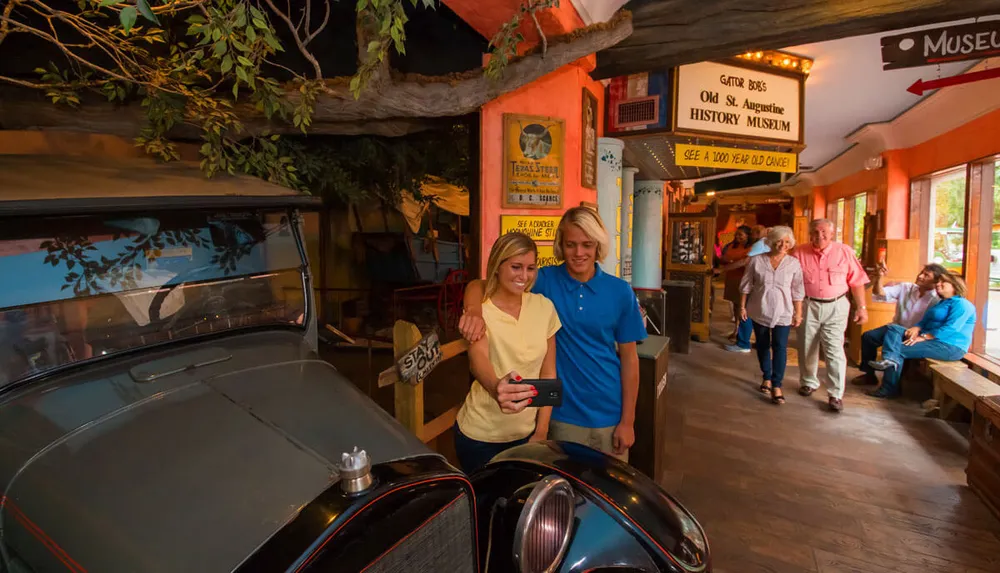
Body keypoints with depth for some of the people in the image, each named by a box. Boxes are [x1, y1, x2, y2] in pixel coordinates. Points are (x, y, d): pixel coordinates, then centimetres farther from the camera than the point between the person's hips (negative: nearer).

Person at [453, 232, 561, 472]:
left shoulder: (544, 306, -4)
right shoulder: (480, 310, -14)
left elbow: (548, 371, 1)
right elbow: (477, 360, -33)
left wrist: (542, 430, -2)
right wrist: (496, 389, -54)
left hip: (527, 432, 3)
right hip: (481, 436, -3)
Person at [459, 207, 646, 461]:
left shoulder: (620, 292, -6)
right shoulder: (545, 281, -10)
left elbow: (629, 357, -1)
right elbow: (479, 285, -11)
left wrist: (627, 421, -1)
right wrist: (474, 309, -34)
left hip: (610, 415, 1)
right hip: (563, 415, -1)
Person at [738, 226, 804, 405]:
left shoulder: (793, 263, -3)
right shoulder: (757, 260, -5)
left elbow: (797, 291, 1)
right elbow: (746, 285, 1)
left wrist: (798, 313, 0)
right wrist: (742, 306, 0)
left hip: (782, 312, -1)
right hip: (760, 310, 1)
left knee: (780, 347, -7)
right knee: (763, 345, 13)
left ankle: (776, 386, -3)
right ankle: (767, 377, 30)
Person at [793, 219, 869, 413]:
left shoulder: (844, 252, -4)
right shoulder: (799, 253, -4)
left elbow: (856, 282, 0)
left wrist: (862, 307, -3)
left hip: (835, 306, -1)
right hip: (808, 306, 1)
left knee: (834, 350, -3)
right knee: (807, 348, 13)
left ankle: (836, 394, 5)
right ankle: (809, 382, 33)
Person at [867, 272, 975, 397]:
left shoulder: (961, 304, -9)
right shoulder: (941, 303, 24)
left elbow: (951, 328, -22)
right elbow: (924, 322, 16)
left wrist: (923, 337, -25)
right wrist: (916, 328, -9)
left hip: (950, 346, -10)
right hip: (931, 340, 10)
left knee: (899, 350, -21)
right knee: (893, 329, -10)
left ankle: (889, 390, -13)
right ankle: (890, 359, -34)